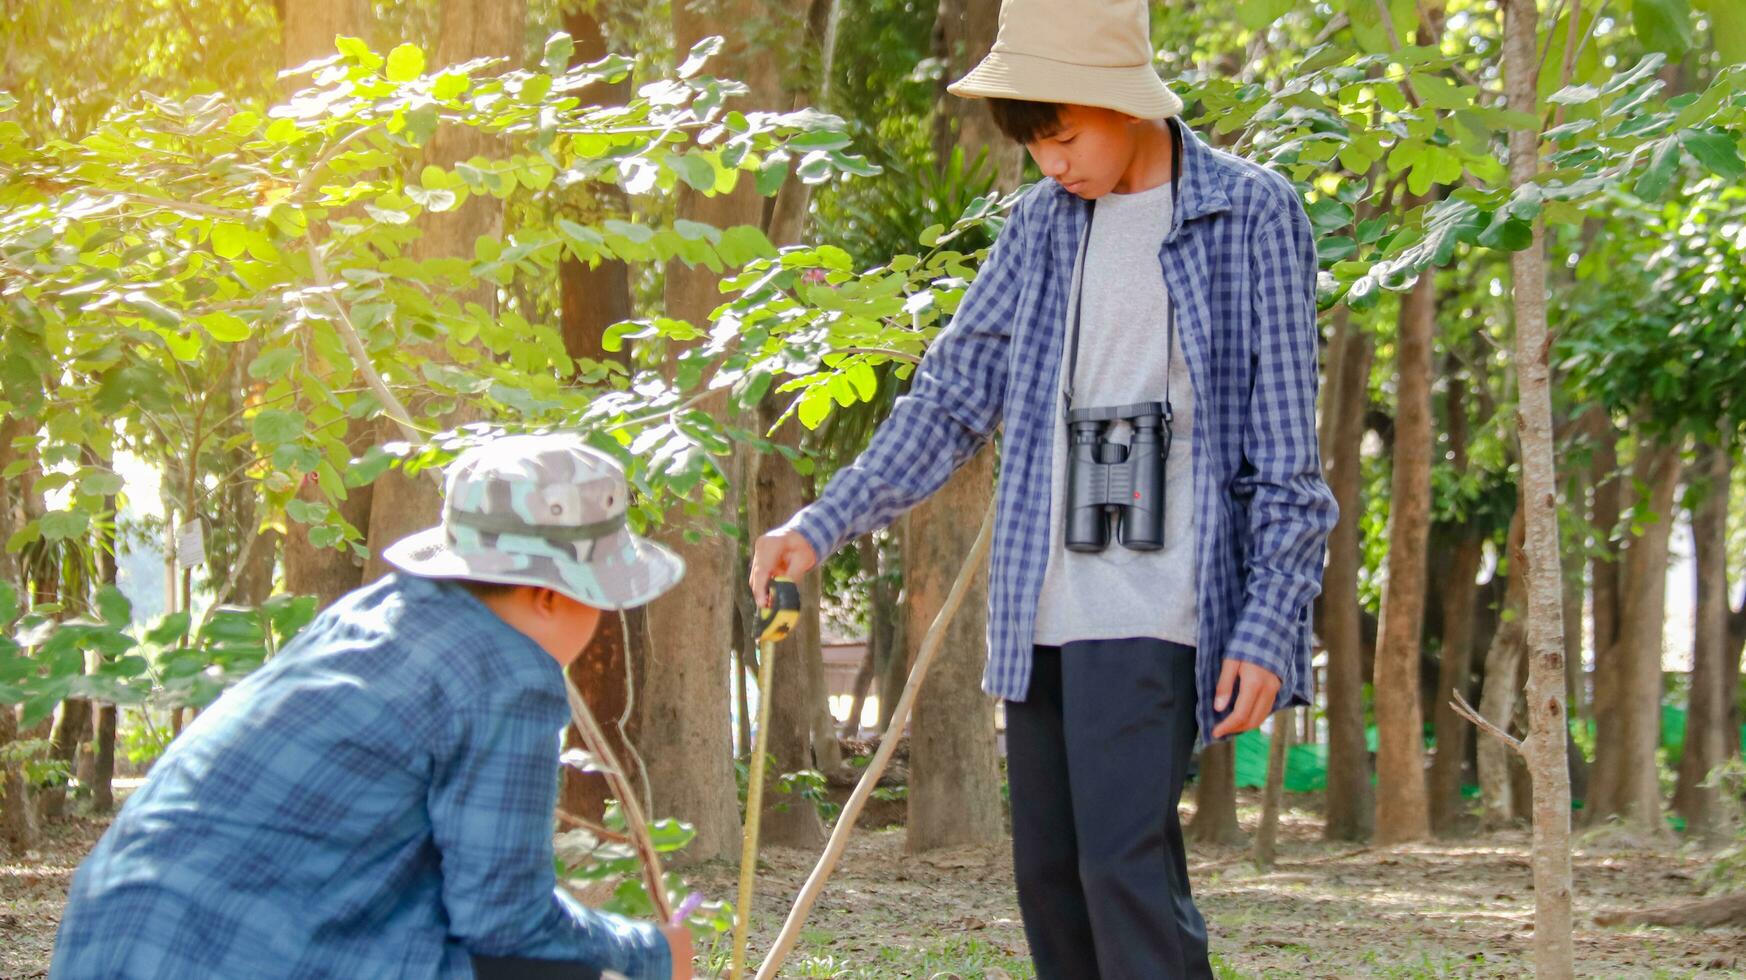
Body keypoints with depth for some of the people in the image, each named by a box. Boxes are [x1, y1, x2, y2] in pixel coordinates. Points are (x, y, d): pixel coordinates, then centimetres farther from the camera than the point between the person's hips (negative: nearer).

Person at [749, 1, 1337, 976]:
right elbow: (954, 397, 14)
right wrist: (825, 523, 2)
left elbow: (1286, 452, -5)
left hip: (1153, 612, -6)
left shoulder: (1253, 214, -4)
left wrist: (1267, 629, -11)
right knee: (1050, 872, 8)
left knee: (1124, 865, -16)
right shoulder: (1042, 225, 11)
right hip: (1044, 616, 6)